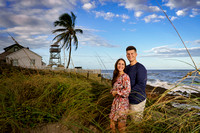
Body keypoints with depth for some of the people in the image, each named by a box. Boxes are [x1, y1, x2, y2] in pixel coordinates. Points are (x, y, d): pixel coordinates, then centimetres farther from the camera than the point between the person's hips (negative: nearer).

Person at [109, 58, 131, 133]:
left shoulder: (125, 76, -17)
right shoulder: (116, 76, 7)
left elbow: (127, 90, -25)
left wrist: (116, 92, -14)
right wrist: (112, 91, -3)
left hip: (123, 102, -7)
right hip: (116, 100, 7)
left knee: (121, 120, 7)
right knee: (113, 119, 15)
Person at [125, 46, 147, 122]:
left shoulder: (140, 68, -17)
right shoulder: (127, 68, 9)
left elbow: (141, 85, -24)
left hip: (138, 100, -8)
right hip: (130, 99, 8)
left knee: (137, 121, 5)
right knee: (132, 119, 19)